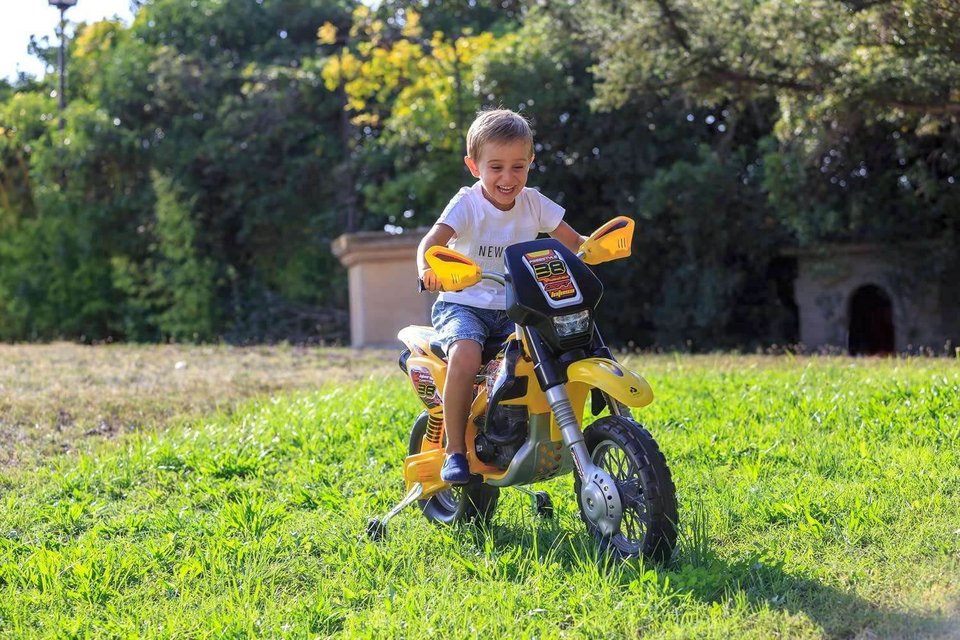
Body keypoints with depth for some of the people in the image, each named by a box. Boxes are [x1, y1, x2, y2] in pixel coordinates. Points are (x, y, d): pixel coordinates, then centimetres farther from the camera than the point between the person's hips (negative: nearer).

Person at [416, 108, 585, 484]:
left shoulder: (532, 203, 4)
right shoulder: (467, 203, -9)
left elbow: (572, 241, 8)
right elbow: (432, 240, -25)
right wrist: (427, 267, -48)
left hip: (513, 309, 4)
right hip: (463, 304, -4)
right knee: (465, 356, -35)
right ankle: (455, 450, -19)